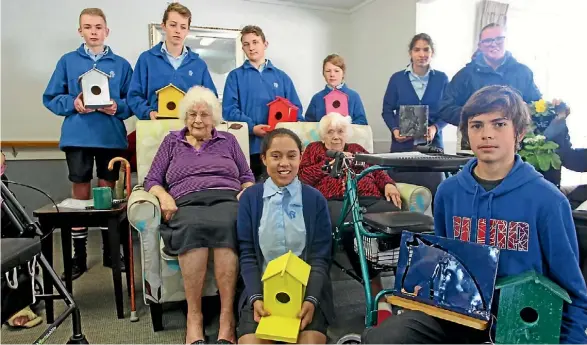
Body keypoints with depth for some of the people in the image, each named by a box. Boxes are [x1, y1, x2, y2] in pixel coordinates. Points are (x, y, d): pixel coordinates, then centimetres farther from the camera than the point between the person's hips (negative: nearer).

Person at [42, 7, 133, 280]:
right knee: (80, 193, 5)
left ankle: (110, 250, 21)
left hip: (111, 137, 0)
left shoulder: (121, 64, 7)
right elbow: (51, 98, 6)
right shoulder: (68, 61, 6)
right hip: (77, 137, 0)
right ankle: (78, 256, 16)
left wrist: (118, 107, -14)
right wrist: (72, 103, -12)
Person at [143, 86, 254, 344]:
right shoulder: (171, 141, 25)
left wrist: (246, 193, -2)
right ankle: (193, 316, -30)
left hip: (227, 199, 0)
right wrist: (164, 196, -5)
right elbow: (152, 180, 17)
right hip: (187, 203, 0)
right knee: (192, 227, -39)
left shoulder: (228, 140, 26)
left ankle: (227, 317, -34)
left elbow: (247, 178, 20)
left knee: (226, 225, -38)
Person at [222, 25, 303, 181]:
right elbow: (229, 110, -3)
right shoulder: (235, 76, 8)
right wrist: (252, 127, -17)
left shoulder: (282, 77, 15)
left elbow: (295, 109, 11)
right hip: (248, 146, -2)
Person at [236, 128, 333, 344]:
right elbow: (247, 255, 2)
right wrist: (256, 297, -12)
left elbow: (320, 258, 0)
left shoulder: (315, 199, 2)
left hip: (306, 288, 0)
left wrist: (311, 298, -15)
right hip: (262, 287, 1)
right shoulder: (250, 198, 3)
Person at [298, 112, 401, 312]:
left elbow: (377, 171, 22)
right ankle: (375, 287, -29)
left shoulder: (357, 149, 35)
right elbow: (303, 176, 10)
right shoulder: (314, 149, 28)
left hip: (369, 198, 3)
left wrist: (388, 184, 2)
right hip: (334, 201, -3)